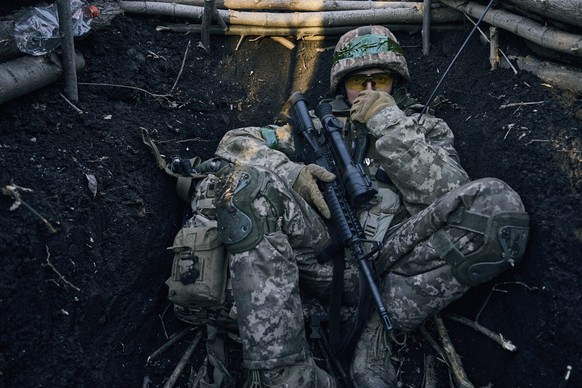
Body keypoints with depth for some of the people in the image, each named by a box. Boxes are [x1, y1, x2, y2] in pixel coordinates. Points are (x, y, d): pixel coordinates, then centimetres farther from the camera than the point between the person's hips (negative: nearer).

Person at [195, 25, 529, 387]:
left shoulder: (427, 129, 20)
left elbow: (449, 196, -1)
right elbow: (235, 143, 12)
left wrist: (390, 125, -6)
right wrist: (291, 172, -7)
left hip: (395, 263, 0)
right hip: (323, 258, 1)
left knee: (499, 204, -21)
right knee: (249, 178, -23)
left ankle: (381, 331, -15)